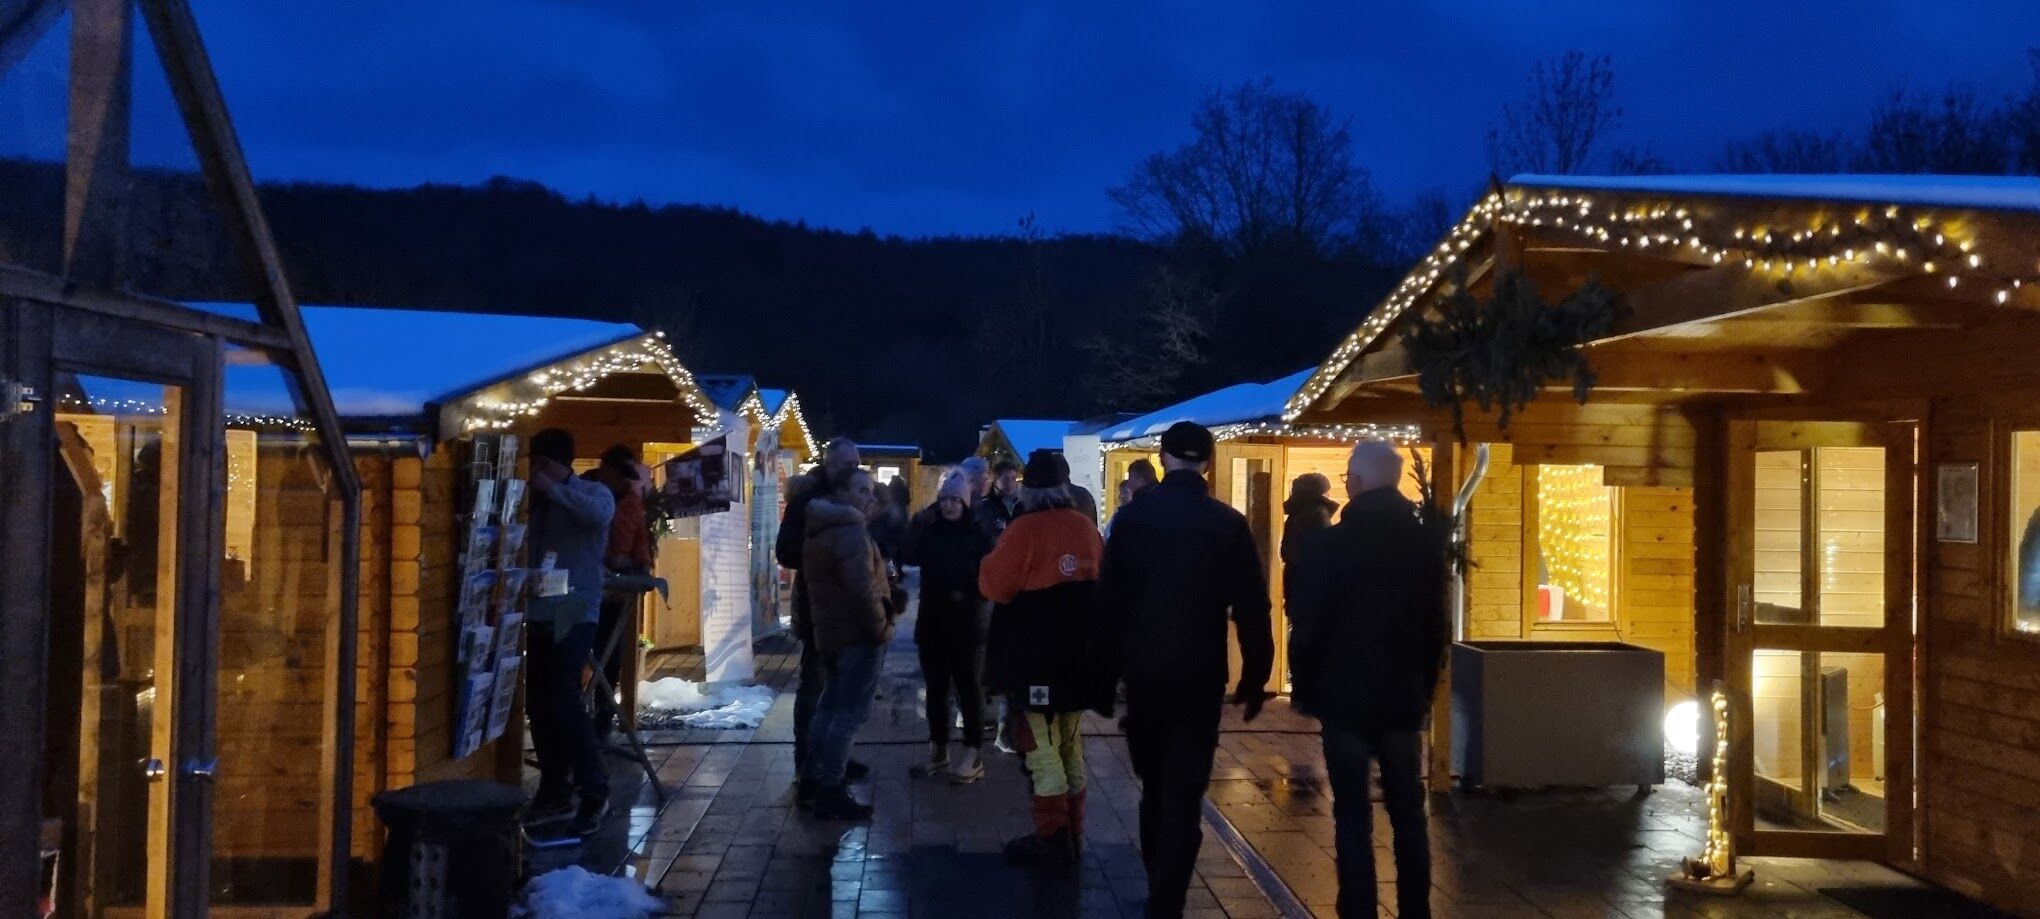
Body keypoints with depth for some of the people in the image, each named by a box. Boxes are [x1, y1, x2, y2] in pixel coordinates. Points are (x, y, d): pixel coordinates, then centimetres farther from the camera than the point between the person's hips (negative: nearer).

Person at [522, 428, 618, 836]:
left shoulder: (592, 493, 0)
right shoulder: (537, 502, 15)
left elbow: (600, 513, -24)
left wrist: (553, 490, -20)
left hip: (575, 613, -6)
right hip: (540, 613, 6)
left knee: (563, 700, -14)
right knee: (539, 702, 6)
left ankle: (594, 791, -6)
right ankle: (555, 792, 15)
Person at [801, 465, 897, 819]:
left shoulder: (818, 530, 14)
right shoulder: (851, 531, -19)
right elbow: (862, 589, -26)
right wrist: (881, 626, -16)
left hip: (829, 631, 10)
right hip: (858, 634, -10)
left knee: (830, 704, 20)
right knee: (851, 711, -6)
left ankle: (813, 776, 28)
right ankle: (830, 792, -6)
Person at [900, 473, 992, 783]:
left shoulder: (977, 534, -4)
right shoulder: (930, 530, 7)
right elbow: (908, 558, -7)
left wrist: (970, 598, -18)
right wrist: (918, 524, -15)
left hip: (966, 623, -4)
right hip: (932, 621, 4)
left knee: (969, 688, 1)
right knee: (935, 688, 11)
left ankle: (973, 756, 5)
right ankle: (938, 751, 21)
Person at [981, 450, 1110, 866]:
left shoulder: (1026, 528, -15)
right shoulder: (1087, 527, 4)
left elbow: (995, 586, -12)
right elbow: (1099, 581, 16)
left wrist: (994, 556, 6)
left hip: (1036, 655, -6)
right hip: (1079, 653, 7)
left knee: (1041, 744, -1)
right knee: (1070, 743, 16)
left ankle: (1053, 837, -1)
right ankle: (1072, 832, 22)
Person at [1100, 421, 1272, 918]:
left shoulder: (1132, 515, -1)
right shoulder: (1228, 523, -6)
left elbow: (1110, 594, 0)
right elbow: (1251, 608, -6)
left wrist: (1107, 671, 9)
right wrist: (1255, 679, 1)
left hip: (1142, 670, 3)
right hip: (1199, 674, -2)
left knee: (1154, 784, 20)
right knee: (1183, 793, 0)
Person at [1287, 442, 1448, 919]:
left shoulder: (1326, 545, -13)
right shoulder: (1427, 546, 0)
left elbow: (1306, 628, -9)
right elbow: (1436, 629, 7)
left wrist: (1306, 692, 4)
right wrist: (1424, 689, 16)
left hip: (1345, 697, -4)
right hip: (1405, 698, 4)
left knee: (1353, 815, 2)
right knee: (1408, 813, 12)